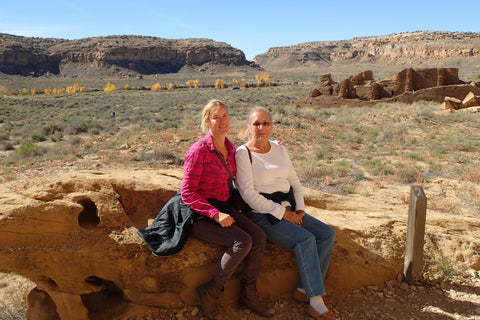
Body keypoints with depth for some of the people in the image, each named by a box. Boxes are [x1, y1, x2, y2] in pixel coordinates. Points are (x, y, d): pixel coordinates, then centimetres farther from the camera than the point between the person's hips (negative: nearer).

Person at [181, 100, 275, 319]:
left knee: (258, 236, -14)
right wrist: (215, 214, -25)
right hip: (200, 214, -7)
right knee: (242, 242, -24)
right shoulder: (199, 150, -15)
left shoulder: (231, 148, 6)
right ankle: (210, 292, -6)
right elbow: (187, 193, -16)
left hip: (223, 208, 7)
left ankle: (248, 294, 1)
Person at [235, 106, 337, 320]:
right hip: (262, 215, -7)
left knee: (327, 234, -9)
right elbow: (248, 194, -15)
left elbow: (295, 182, 16)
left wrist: (299, 209, 0)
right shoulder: (243, 153, -8)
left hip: (288, 209, 7)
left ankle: (303, 290, 0)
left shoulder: (279, 149, 12)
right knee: (306, 240, -25)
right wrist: (282, 213, -16)